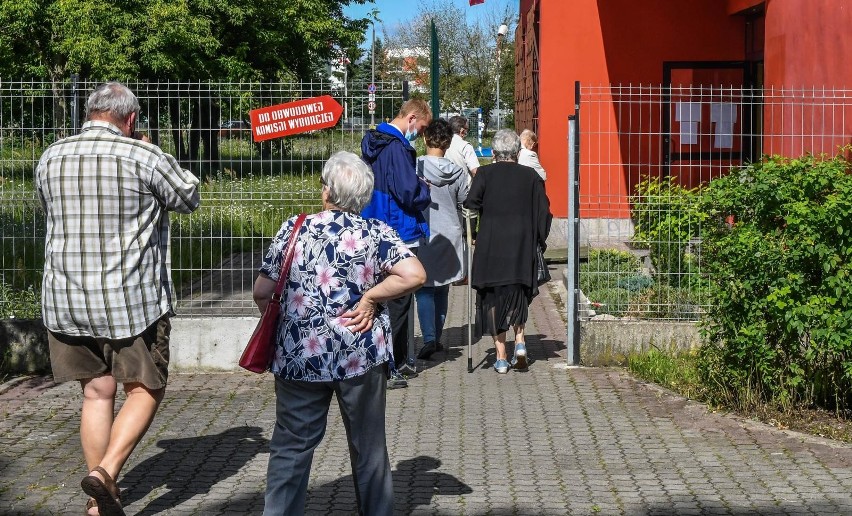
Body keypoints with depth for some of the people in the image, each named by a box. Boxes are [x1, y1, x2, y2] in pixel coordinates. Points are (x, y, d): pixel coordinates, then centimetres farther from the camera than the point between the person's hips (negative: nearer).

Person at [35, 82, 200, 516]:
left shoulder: (51, 158, 4)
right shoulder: (143, 157, -11)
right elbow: (189, 198, 5)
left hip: (66, 299, 5)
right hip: (133, 300, -5)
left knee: (96, 393, 14)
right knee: (145, 390, 10)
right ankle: (104, 473, -8)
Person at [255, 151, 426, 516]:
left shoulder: (293, 230, -2)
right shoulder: (375, 232, -5)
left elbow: (262, 292, 0)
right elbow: (415, 274, -17)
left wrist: (276, 321, 19)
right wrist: (370, 298, -6)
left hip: (299, 357, 0)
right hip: (362, 357, 0)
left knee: (291, 447, 10)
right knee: (367, 445, 15)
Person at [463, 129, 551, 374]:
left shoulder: (485, 173, -4)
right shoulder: (531, 176, 2)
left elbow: (470, 203, -15)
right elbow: (543, 211, 2)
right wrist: (540, 240, 13)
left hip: (490, 246, -2)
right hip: (522, 249, 2)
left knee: (493, 299, 7)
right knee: (517, 296, 19)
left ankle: (501, 356, 6)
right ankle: (520, 341, -1)